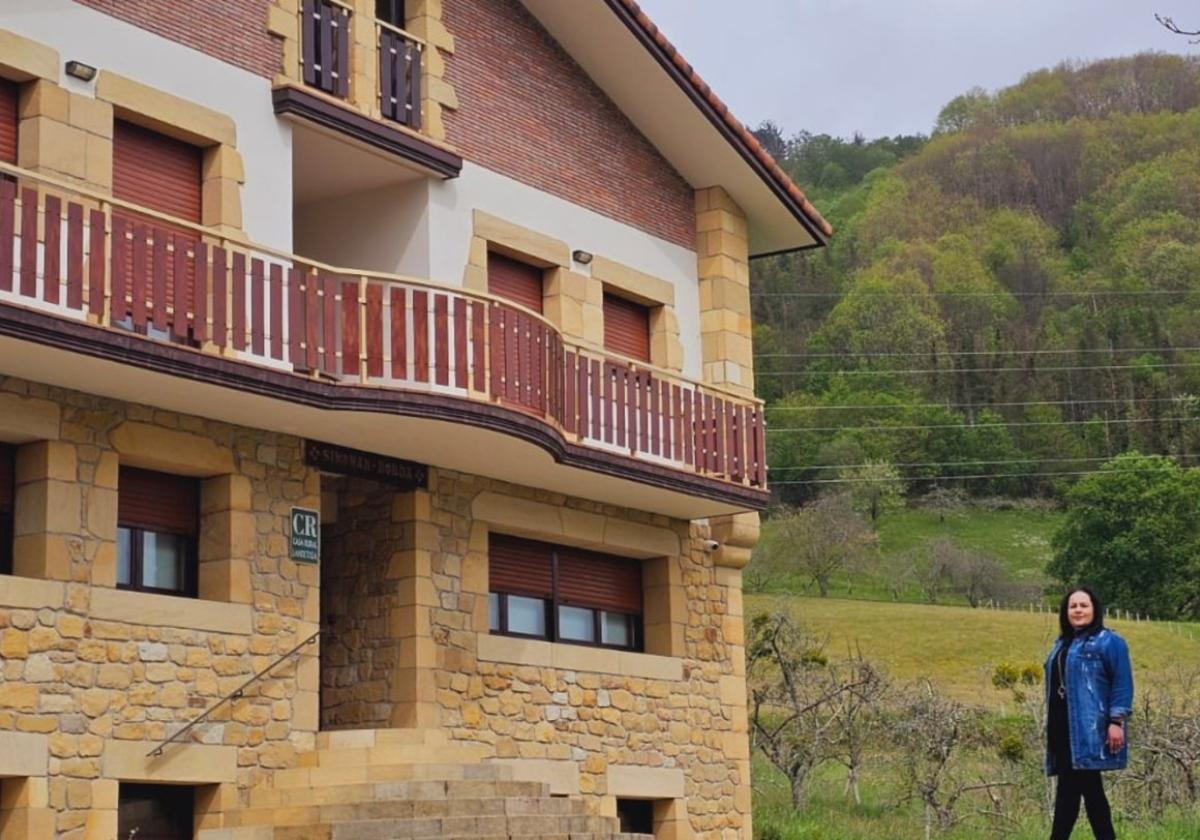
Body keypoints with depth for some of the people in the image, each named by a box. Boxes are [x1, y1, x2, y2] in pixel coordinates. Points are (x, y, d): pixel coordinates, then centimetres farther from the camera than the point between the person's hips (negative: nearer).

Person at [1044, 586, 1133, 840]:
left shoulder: (1109, 642, -4)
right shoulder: (1062, 643, 20)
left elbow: (1123, 684, -9)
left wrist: (1117, 721, -17)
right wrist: (1051, 726, 21)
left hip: (1089, 729, -8)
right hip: (1063, 728, 8)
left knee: (1070, 789, -9)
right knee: (1088, 788, 7)